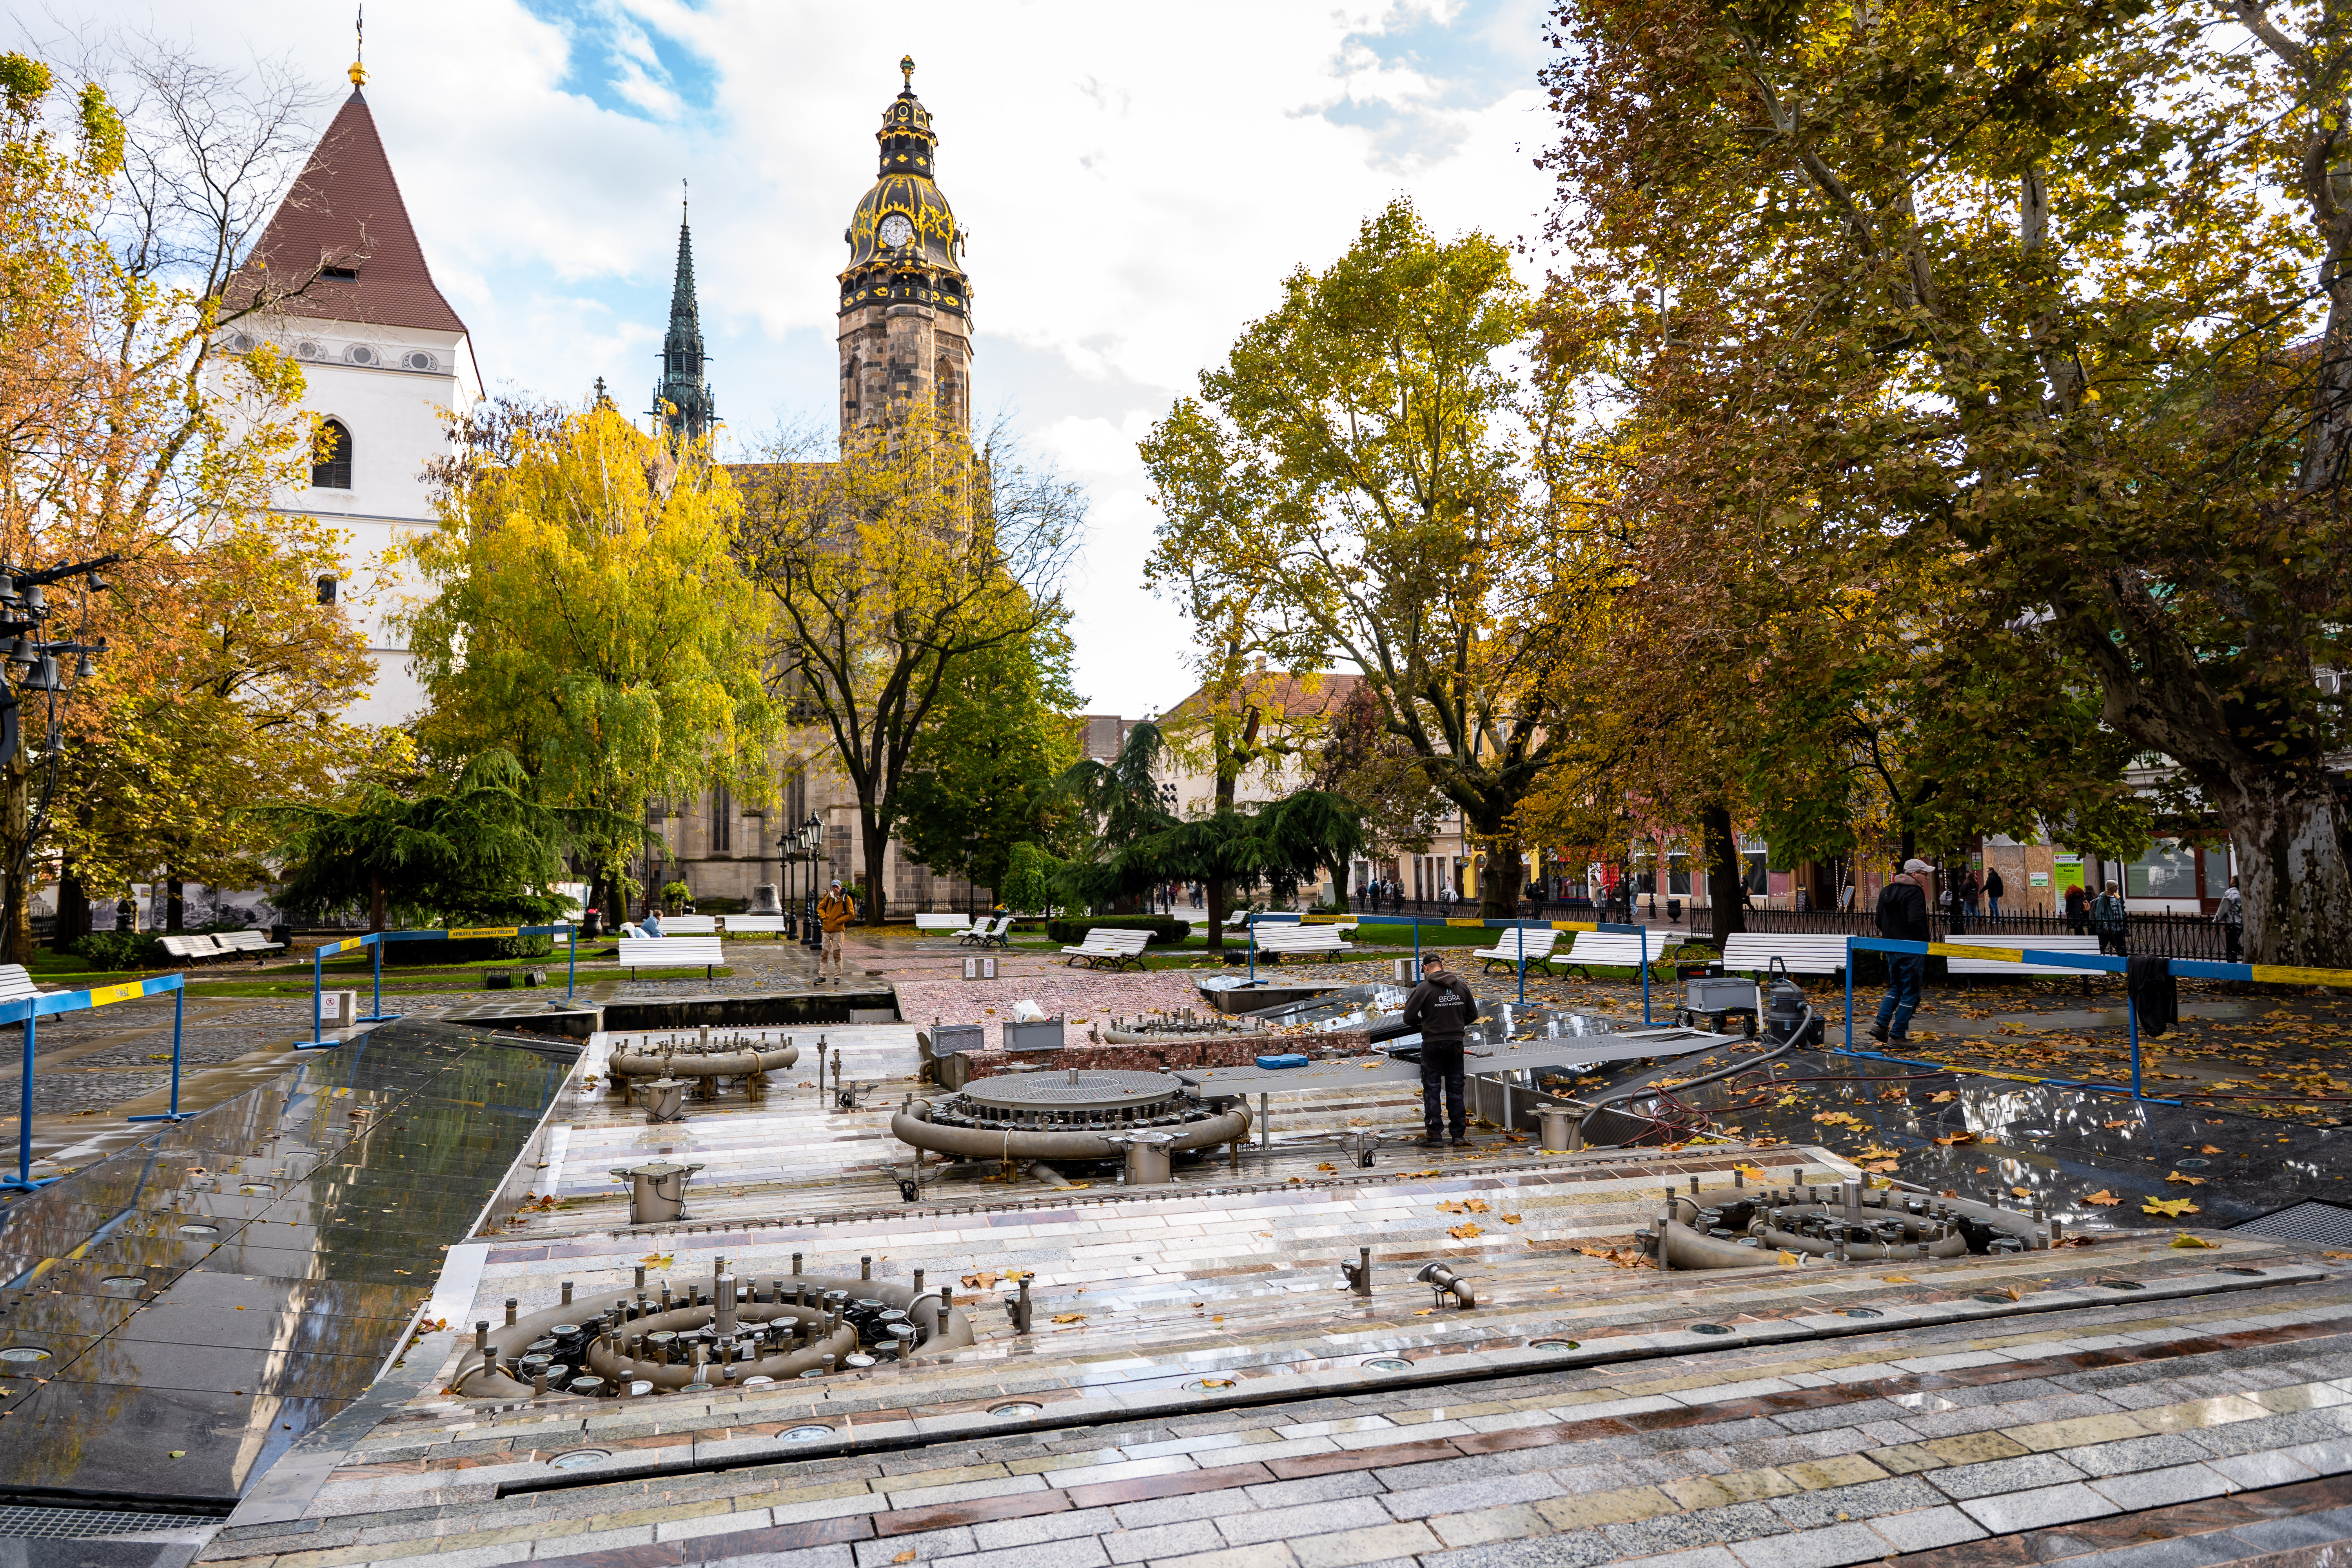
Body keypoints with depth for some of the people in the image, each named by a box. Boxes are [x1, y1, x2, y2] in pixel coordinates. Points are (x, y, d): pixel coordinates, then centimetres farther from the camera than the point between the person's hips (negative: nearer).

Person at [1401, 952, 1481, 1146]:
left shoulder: (1424, 988, -12)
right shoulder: (1462, 986, 1)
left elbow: (1409, 1018, -12)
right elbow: (1473, 1015, 8)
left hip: (1432, 1044, -4)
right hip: (1456, 1043, 4)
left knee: (1432, 1089, 5)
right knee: (1455, 1088, 12)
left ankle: (1434, 1135, 7)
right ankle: (1458, 1134, 15)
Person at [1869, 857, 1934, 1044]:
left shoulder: (1886, 891, 11)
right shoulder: (1914, 893, -15)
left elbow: (1879, 920, 15)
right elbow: (1915, 922, -24)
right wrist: (1923, 941, -11)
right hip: (1911, 949, -8)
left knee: (1896, 988, 19)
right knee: (1910, 993, 2)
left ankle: (1881, 1024, 6)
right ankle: (1898, 1035, 3)